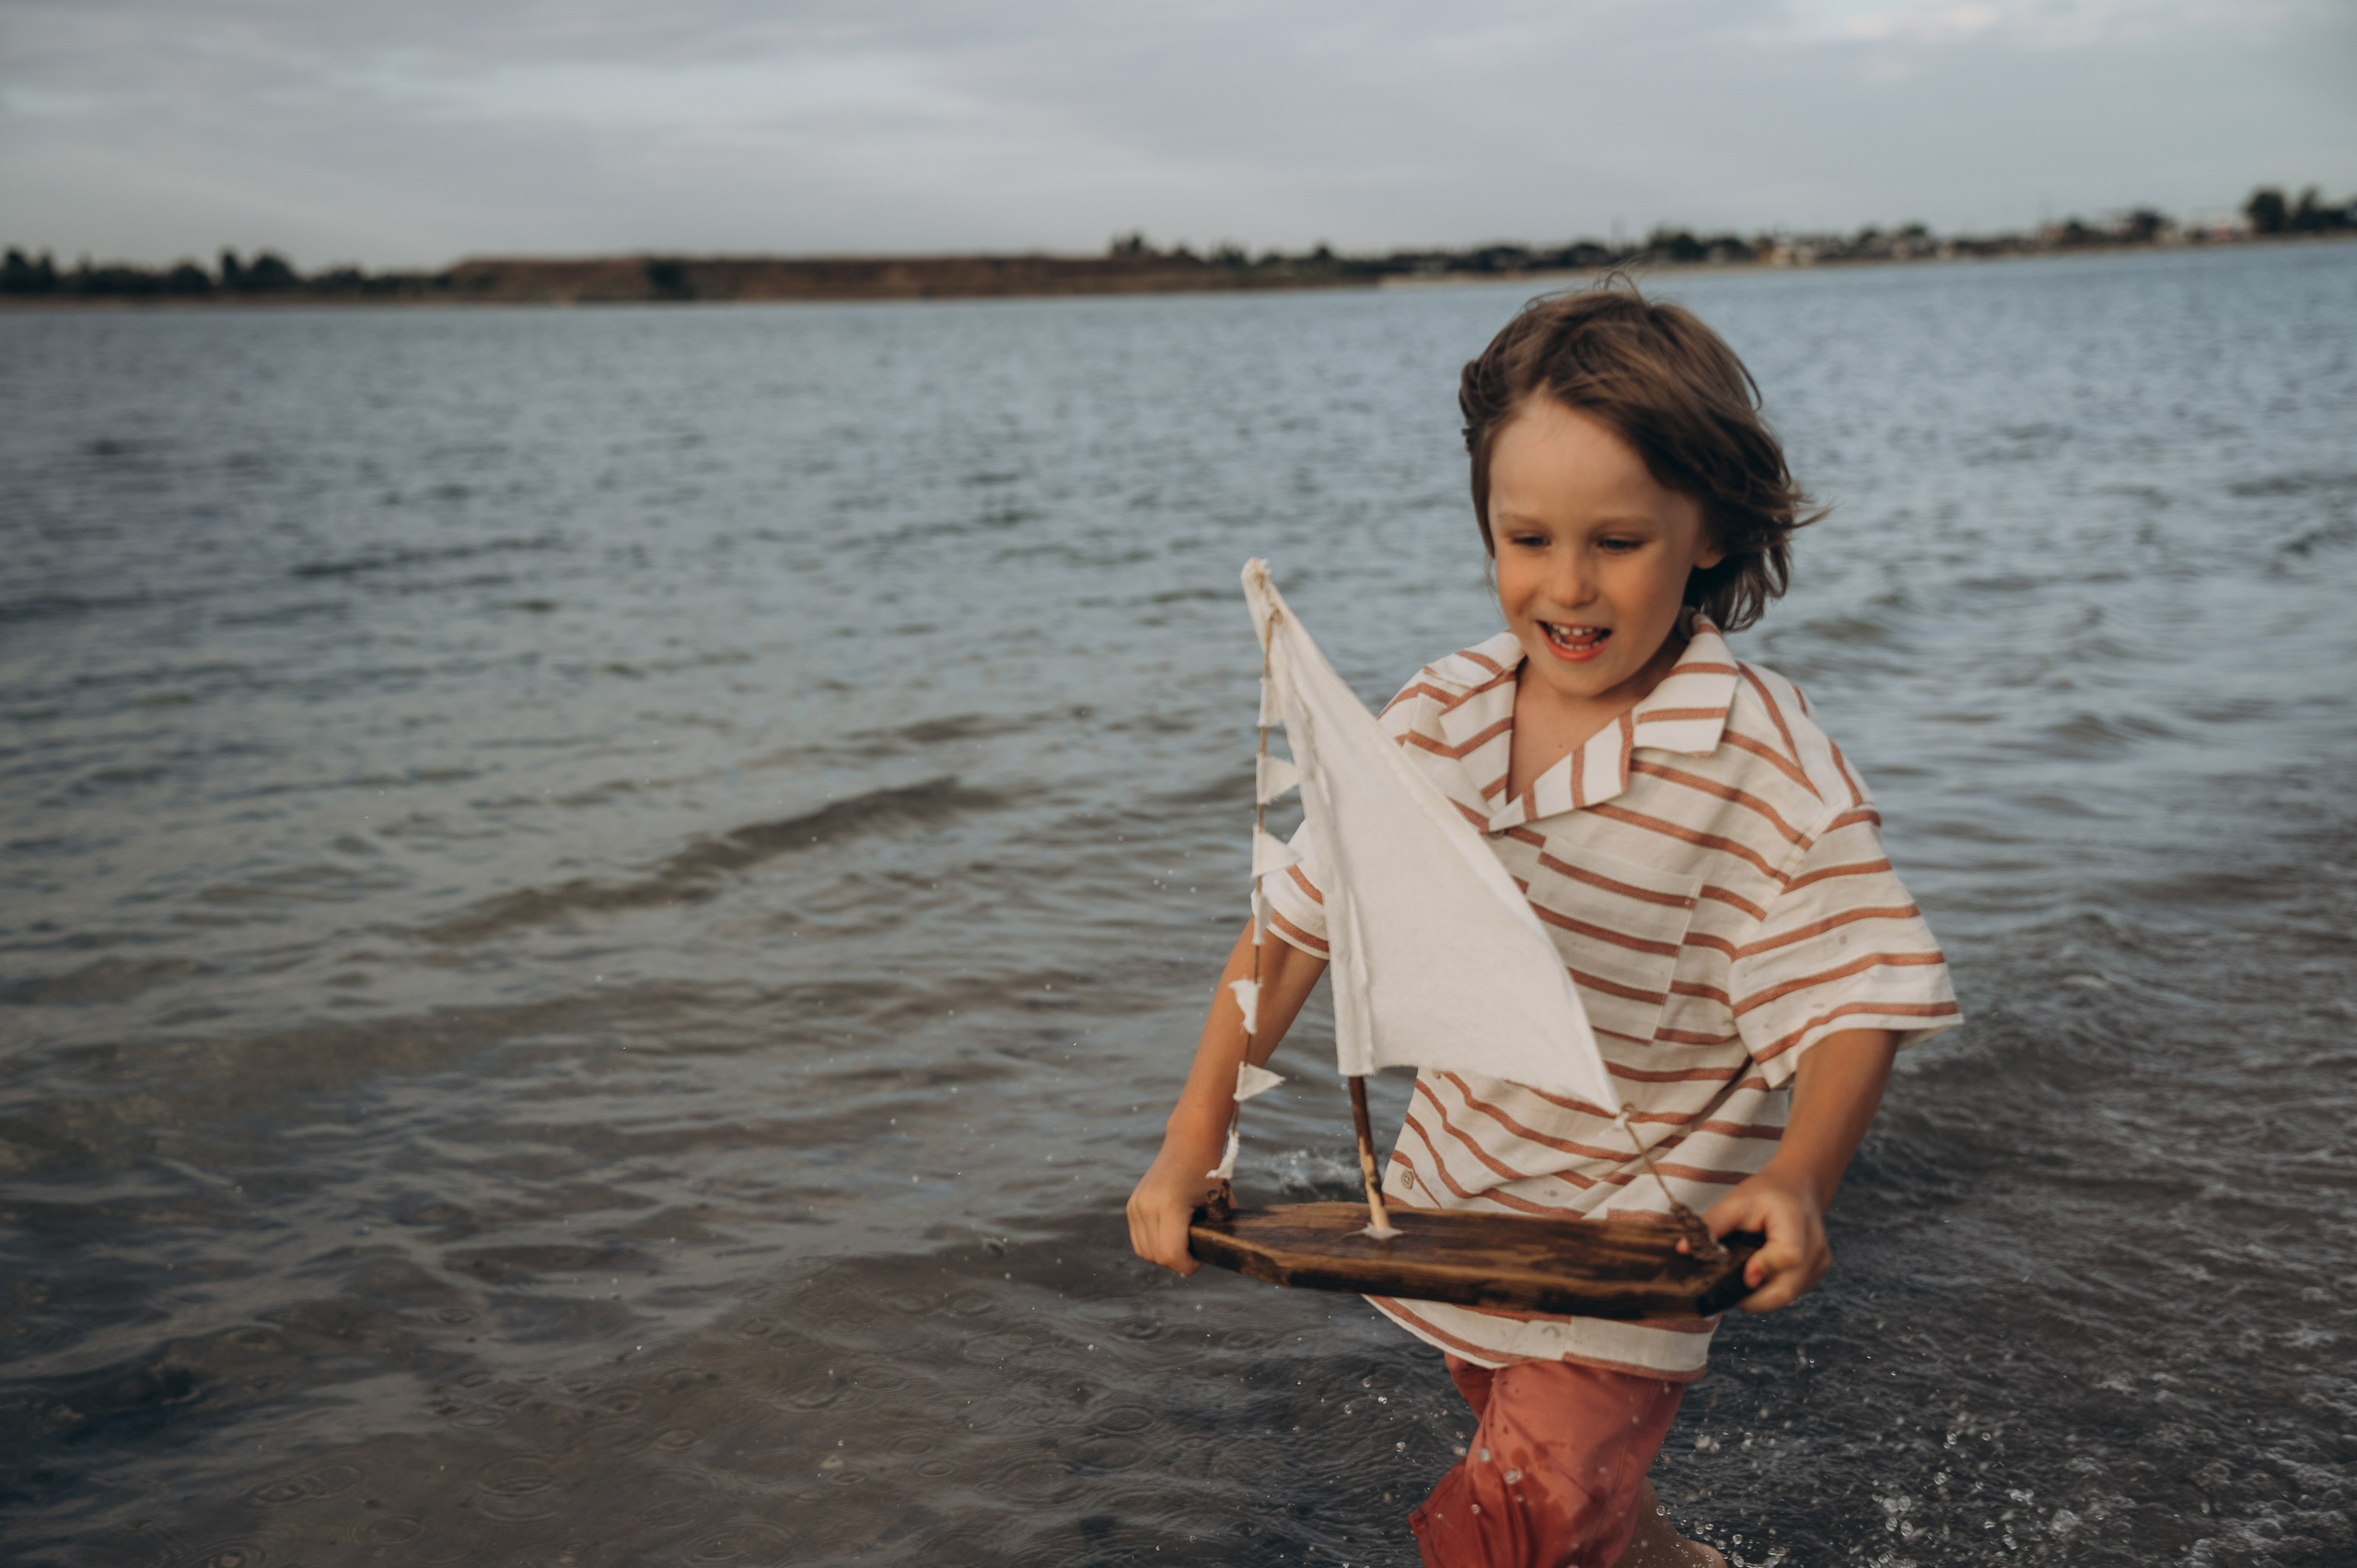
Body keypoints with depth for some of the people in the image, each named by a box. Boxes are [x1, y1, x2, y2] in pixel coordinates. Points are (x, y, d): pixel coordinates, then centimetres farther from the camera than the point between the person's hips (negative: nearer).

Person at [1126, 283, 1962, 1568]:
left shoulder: (1762, 766, -22)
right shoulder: (1440, 717, -8)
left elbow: (1851, 1000, -20)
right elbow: (1298, 920, -4)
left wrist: (1797, 1182, -39)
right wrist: (1193, 1141, -11)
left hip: (1635, 1240, -6)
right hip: (1458, 1203, 6)